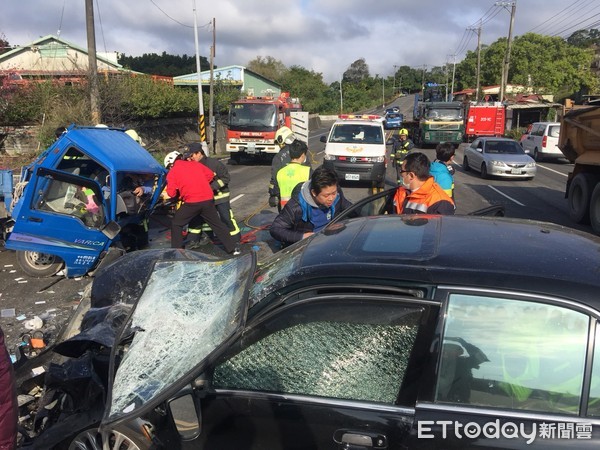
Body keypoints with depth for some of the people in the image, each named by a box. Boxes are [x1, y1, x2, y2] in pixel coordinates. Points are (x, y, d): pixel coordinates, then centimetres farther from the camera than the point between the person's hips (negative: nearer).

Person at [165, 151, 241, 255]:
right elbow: (210, 174, 13)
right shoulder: (194, 164, 15)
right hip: (208, 199, 4)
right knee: (218, 224, 14)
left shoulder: (172, 172, 4)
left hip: (191, 202, -4)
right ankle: (233, 248, 14)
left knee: (176, 224, 15)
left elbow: (171, 193, 0)